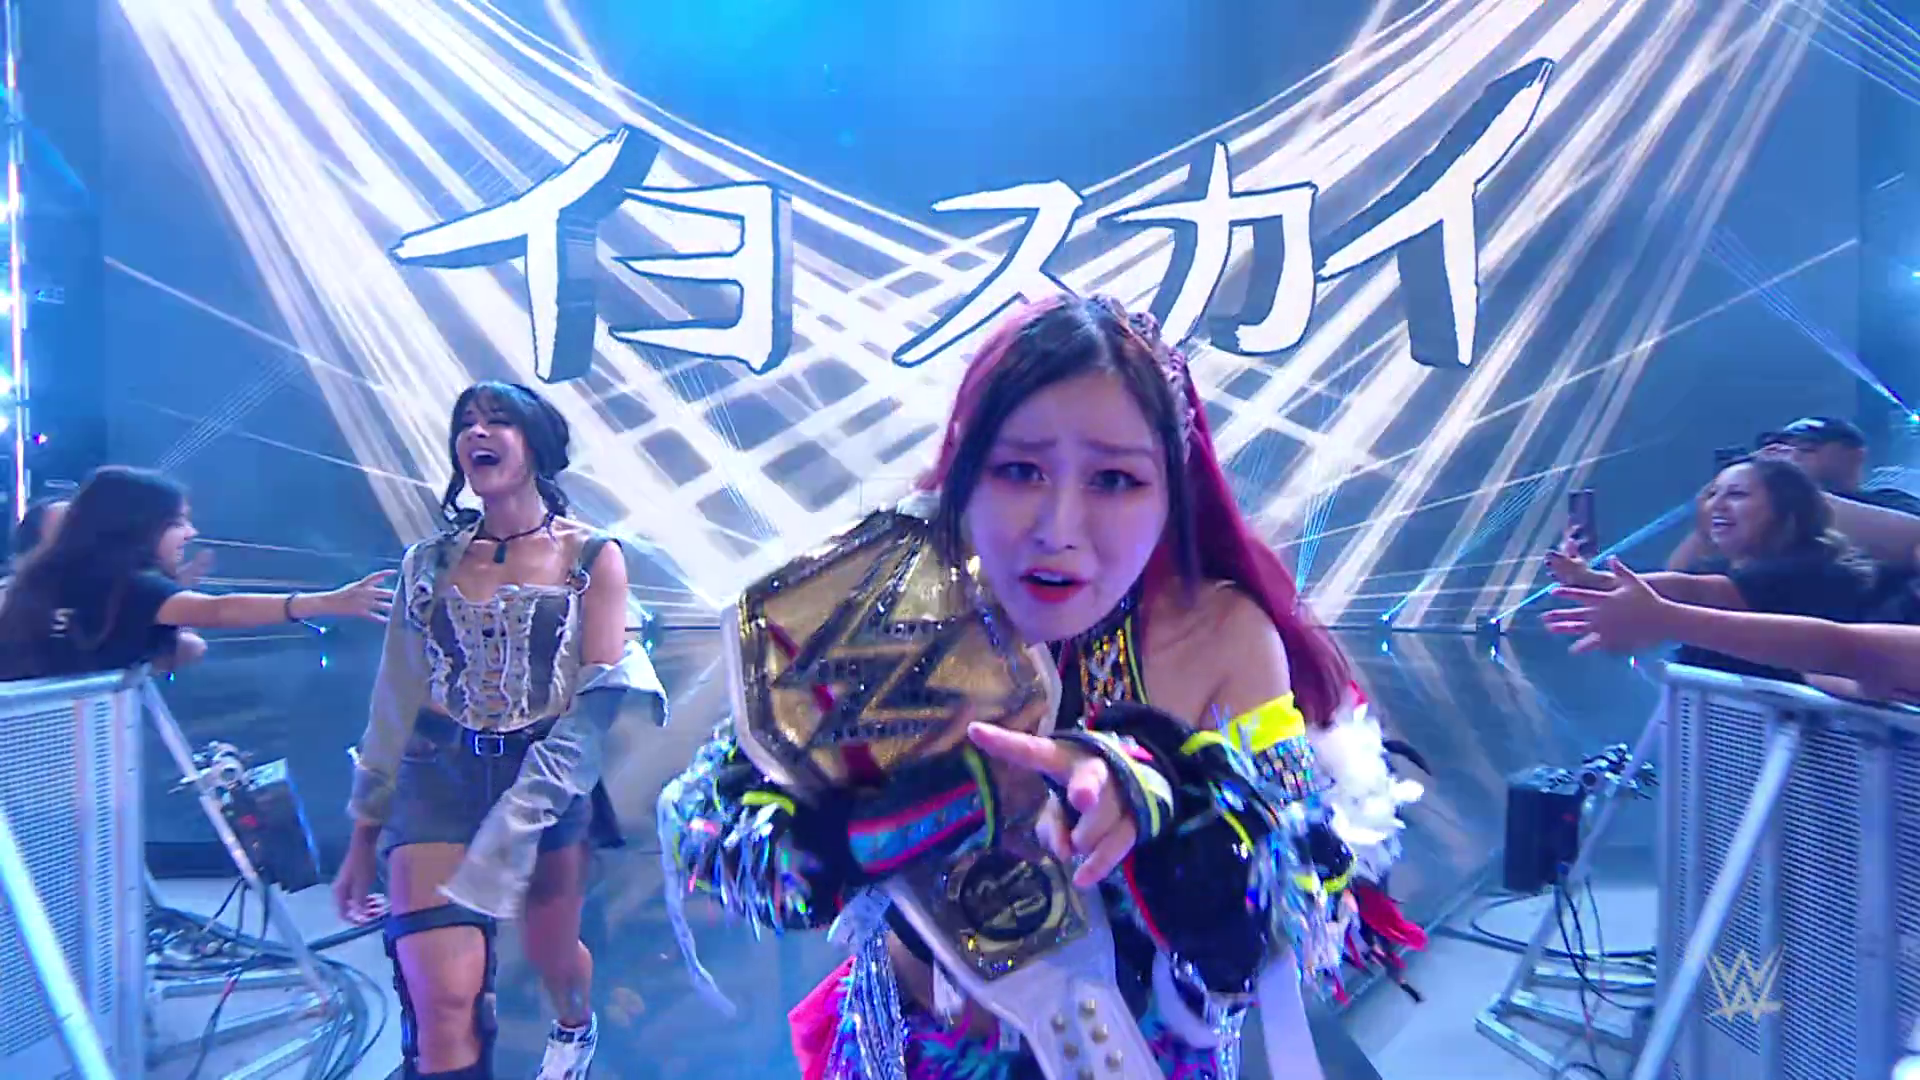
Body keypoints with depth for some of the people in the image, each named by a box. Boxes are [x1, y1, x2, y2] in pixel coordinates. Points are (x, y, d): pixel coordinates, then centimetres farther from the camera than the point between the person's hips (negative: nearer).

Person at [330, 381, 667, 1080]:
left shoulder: (592, 558, -3)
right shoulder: (430, 562, 5)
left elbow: (600, 699, -9)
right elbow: (396, 703, 9)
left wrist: (521, 817, -19)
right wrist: (364, 835, 10)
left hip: (549, 781, -1)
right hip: (438, 781, 1)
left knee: (552, 955, 18)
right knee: (442, 1000, -11)